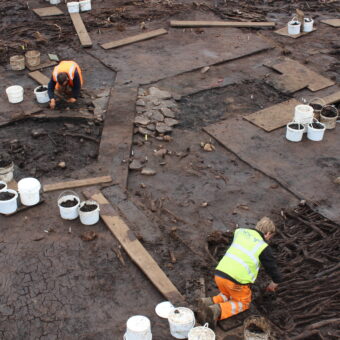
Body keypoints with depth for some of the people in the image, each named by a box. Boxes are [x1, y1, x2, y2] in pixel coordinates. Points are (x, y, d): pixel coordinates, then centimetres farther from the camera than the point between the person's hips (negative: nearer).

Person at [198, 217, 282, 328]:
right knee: (243, 303, 20)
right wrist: (273, 285, 31)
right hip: (237, 280, -5)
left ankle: (209, 303, 3)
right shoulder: (264, 248, 1)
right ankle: (218, 310, -7)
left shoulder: (240, 232, 14)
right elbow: (275, 273, 8)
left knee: (229, 296, 31)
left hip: (219, 274, 5)